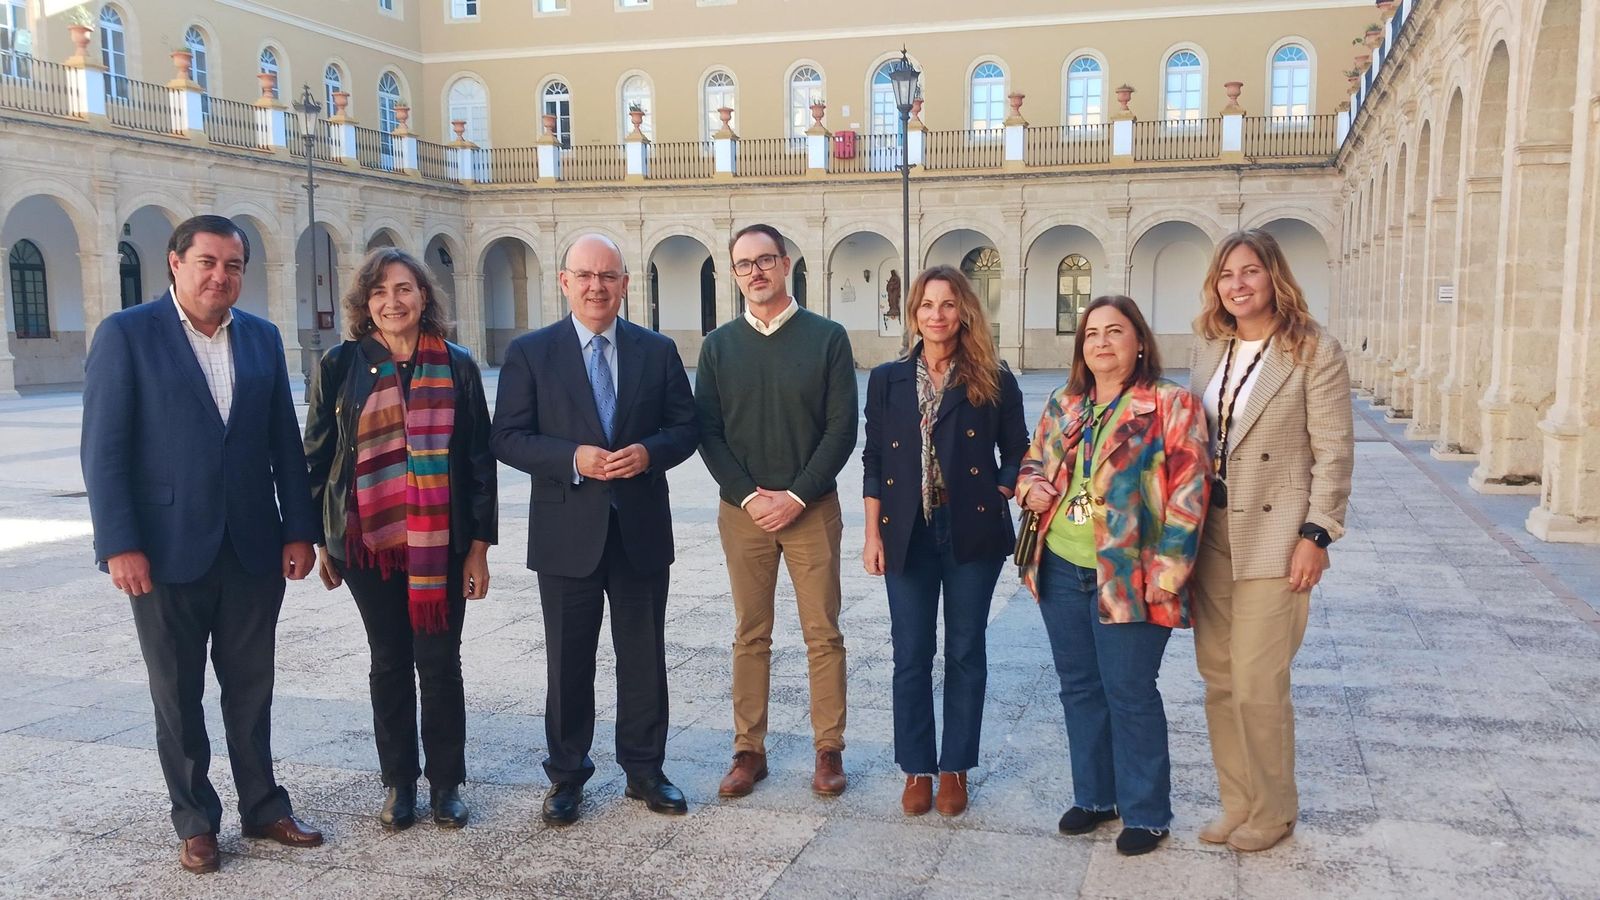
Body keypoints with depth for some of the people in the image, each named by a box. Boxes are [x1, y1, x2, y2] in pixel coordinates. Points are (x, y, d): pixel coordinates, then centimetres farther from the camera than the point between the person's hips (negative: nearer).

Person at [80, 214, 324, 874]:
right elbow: (103, 448, -9)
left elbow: (284, 442, 7)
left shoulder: (261, 339, 6)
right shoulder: (126, 334, -6)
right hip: (167, 550, -3)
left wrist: (299, 529, 3)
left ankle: (263, 807, 28)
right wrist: (119, 544, -14)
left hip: (252, 548, 3)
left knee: (251, 688, 13)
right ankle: (195, 821, 25)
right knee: (178, 694, 11)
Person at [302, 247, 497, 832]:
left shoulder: (456, 366, 1)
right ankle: (398, 783, 25)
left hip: (442, 543, 0)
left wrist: (479, 543, -1)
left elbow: (479, 456, 2)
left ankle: (446, 783, 20)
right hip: (368, 542, 1)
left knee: (440, 663, 5)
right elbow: (319, 455, 6)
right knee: (389, 663, 11)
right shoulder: (341, 366, 1)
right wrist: (321, 541, 5)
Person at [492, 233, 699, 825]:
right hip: (568, 533, -1)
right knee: (569, 662, 9)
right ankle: (566, 775, 25)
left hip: (641, 531, 2)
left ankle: (644, 768, 27)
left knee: (644, 659, 11)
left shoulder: (658, 351, 6)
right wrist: (573, 458, -19)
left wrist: (649, 453, -15)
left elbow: (685, 427, 6)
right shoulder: (530, 353, 0)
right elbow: (508, 438, -4)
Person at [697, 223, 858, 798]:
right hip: (742, 511, 2)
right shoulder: (719, 346, 6)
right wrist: (749, 496, -9)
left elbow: (841, 428, -4)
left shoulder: (827, 337, 0)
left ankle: (828, 750, 15)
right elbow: (707, 431, 3)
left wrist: (796, 497, -12)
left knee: (823, 634, 3)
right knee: (750, 635, 8)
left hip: (812, 508, -2)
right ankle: (749, 750, 17)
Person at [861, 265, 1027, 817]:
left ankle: (955, 767, 22)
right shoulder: (887, 380, 5)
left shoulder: (993, 382, 1)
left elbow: (1017, 454, 7)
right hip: (908, 535, 1)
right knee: (911, 655, 7)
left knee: (965, 653, 8)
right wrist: (873, 534, 0)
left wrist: (999, 497, -11)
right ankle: (917, 768, 21)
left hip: (972, 535, -1)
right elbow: (874, 461, 5)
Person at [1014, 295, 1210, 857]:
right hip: (1061, 569, 6)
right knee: (1079, 686, 15)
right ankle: (1093, 796, 32)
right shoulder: (1063, 405, 10)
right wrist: (1031, 487, -2)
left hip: (1127, 576, -6)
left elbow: (1186, 496, -12)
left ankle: (1146, 813, 20)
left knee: (1129, 694, 2)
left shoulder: (1170, 406, -8)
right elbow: (1034, 460, 23)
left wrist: (1164, 575, -17)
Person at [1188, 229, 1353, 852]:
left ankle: (1272, 812, 17)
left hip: (1273, 537, -6)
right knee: (1218, 678, 10)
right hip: (1209, 534, 6)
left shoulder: (1314, 351, -7)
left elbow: (1334, 450, -8)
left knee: (1256, 683, -3)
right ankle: (1237, 803, 25)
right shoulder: (1208, 349, 10)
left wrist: (1317, 535, -13)